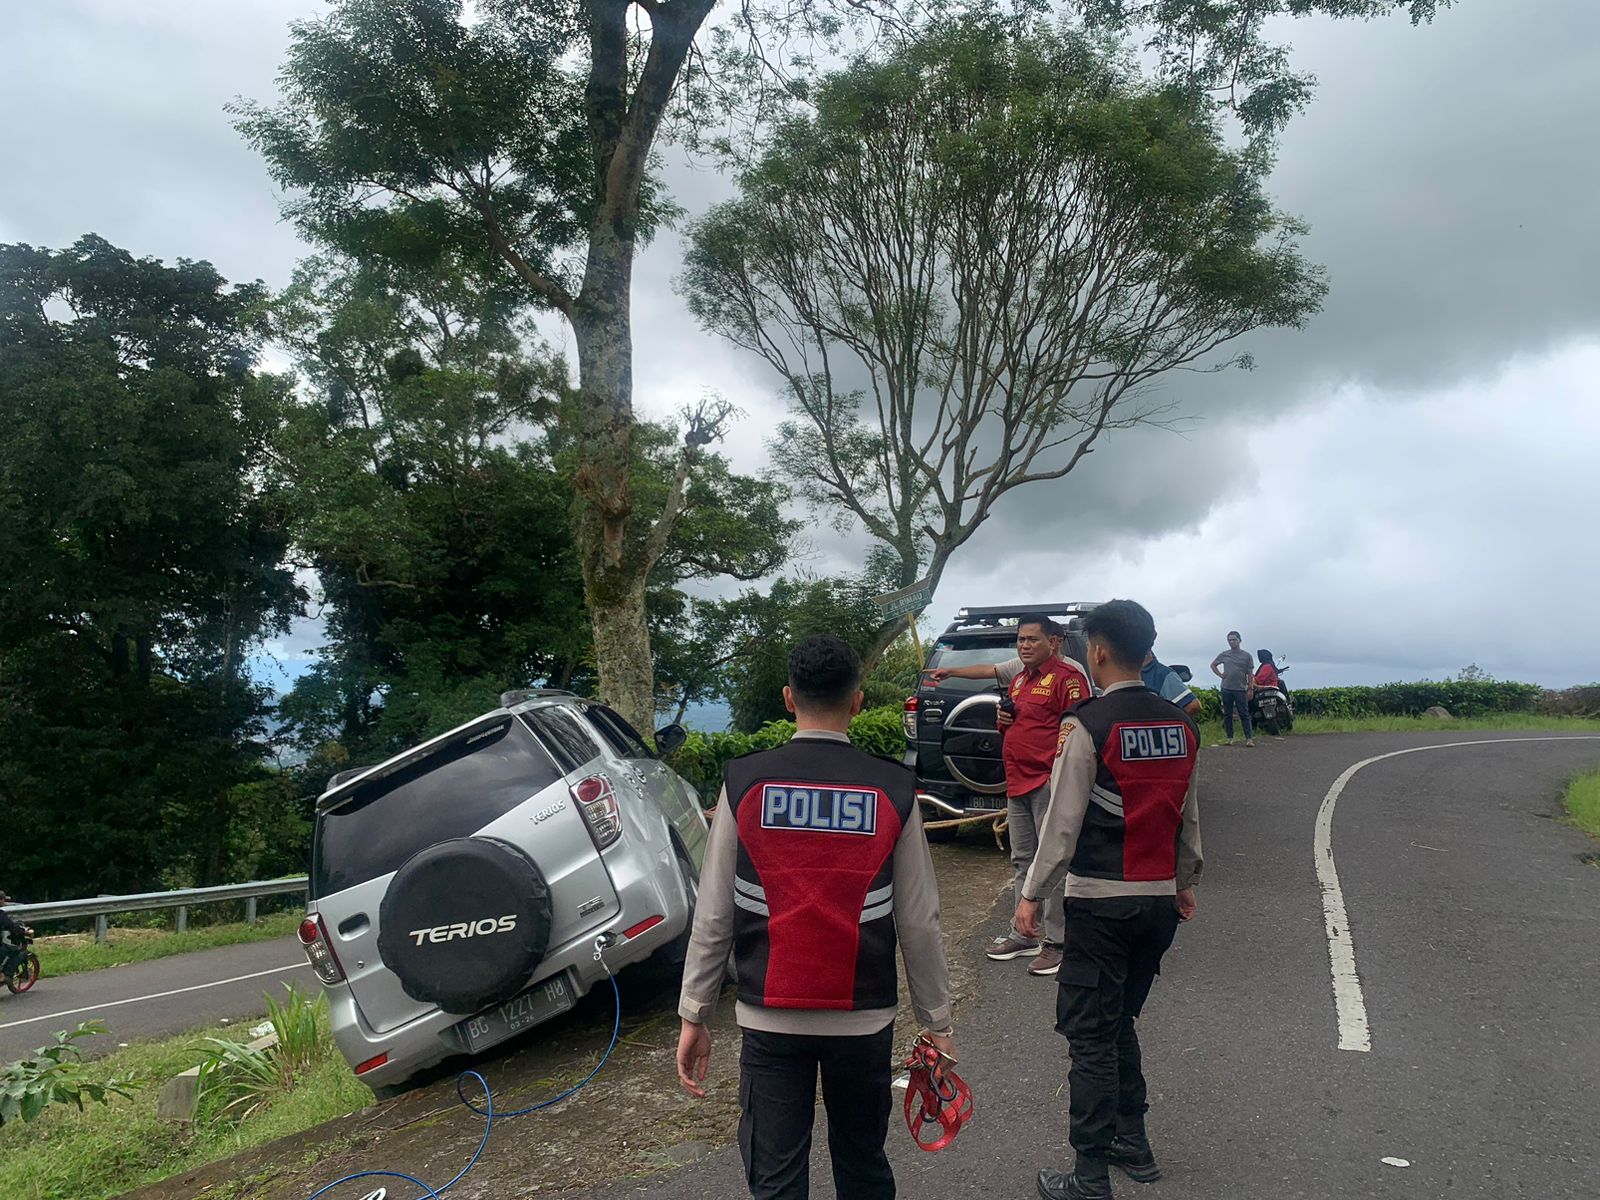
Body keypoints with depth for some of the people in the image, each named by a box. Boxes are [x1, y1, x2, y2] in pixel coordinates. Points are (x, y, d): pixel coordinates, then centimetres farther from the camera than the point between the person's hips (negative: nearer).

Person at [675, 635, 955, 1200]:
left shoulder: (745, 783, -8)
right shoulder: (893, 789, -7)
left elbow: (712, 916, -5)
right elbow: (918, 921, -4)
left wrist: (693, 1015, 5)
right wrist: (937, 1021, 7)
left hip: (770, 1019, -1)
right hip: (863, 1018, 1)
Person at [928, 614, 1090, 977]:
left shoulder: (1068, 676, -10)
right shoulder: (1019, 674, 16)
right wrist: (950, 672, 25)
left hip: (1048, 781, -9)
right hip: (1018, 783, 9)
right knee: (1022, 861, 13)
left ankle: (1056, 942, 0)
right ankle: (1024, 935, 22)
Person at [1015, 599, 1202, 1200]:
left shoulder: (1087, 724, -15)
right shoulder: (1181, 725, 5)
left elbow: (1064, 820, -14)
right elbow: (1188, 814, 13)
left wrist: (1032, 894, -7)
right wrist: (1186, 881, 25)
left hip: (1100, 902, -7)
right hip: (1161, 898, 7)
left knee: (1091, 1035, 2)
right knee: (1122, 1021, 22)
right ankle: (1133, 1143, 31)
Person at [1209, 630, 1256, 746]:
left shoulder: (1246, 655, 4)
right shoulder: (1224, 654, 7)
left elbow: (1250, 674, 3)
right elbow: (1213, 665, 21)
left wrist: (1250, 689, -4)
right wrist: (1220, 675, 6)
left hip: (1241, 689, -2)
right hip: (1226, 689, 2)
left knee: (1244, 715, -5)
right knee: (1227, 715, 6)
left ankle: (1249, 738, -6)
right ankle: (1230, 738, 13)